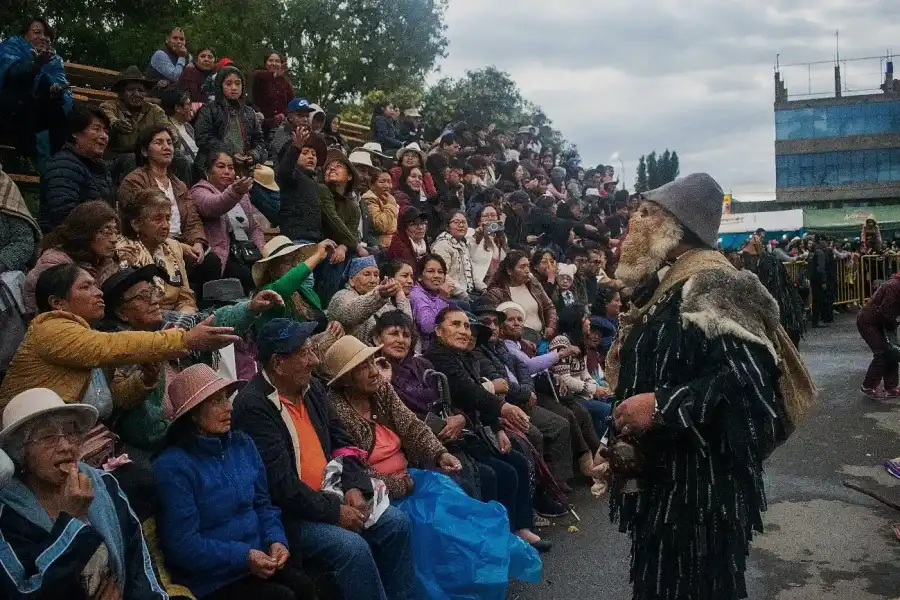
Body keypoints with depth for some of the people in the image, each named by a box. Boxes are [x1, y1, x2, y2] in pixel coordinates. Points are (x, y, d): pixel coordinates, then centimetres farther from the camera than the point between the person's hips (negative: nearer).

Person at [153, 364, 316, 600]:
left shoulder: (243, 445, 7)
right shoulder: (172, 466, -14)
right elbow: (183, 545, -16)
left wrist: (276, 540, -6)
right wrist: (244, 557, -21)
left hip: (258, 558, 6)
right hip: (211, 576, -5)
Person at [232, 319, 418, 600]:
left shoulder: (312, 387, 7)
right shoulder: (253, 406, -20)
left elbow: (341, 441, 12)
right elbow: (279, 483, -23)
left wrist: (354, 487, -5)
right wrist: (334, 511, -19)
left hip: (329, 494, 8)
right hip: (286, 512, -8)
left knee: (396, 522, -1)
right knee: (352, 546, -26)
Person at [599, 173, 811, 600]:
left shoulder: (709, 285, -16)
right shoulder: (666, 286, 13)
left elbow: (751, 375, -27)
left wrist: (662, 405, -28)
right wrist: (623, 449, 19)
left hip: (702, 481, -9)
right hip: (662, 475, 9)